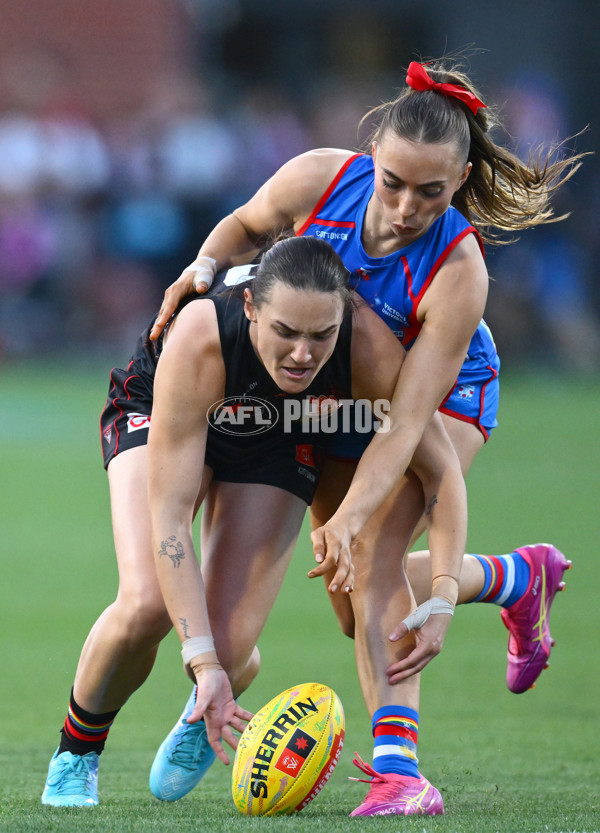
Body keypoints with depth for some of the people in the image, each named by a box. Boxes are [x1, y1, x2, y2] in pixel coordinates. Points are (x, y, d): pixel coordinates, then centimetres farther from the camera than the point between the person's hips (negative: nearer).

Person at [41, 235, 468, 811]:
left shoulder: (367, 346, -37)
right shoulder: (198, 342, -42)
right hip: (156, 415, -2)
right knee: (145, 606, -26)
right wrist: (202, 662, -44)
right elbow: (168, 513, -40)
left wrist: (440, 604, -32)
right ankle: (75, 752, 5)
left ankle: (205, 716, 28)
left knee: (228, 649, -13)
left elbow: (441, 469, -22)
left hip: (279, 449, 2)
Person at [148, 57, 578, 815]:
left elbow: (409, 425, -40)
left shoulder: (458, 273, -37)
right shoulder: (317, 181, -28)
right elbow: (246, 226, -2)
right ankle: (520, 578, 32)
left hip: (444, 390, -5)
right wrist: (208, 265, -23)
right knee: (358, 610, 7)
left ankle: (393, 761, -25)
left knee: (374, 552, -29)